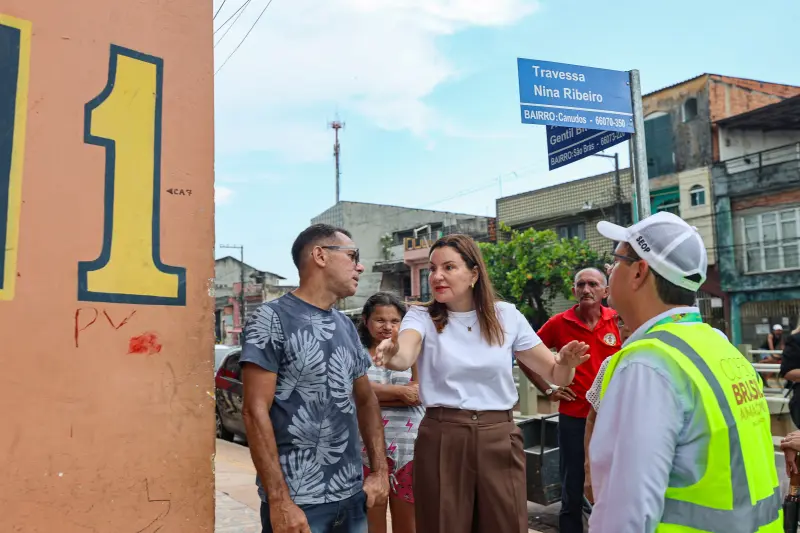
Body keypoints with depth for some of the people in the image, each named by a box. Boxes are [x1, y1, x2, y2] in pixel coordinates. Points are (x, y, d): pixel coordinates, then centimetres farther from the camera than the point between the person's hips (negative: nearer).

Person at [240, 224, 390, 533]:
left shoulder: (347, 327, 10)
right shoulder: (273, 318, -9)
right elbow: (255, 411, -13)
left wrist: (380, 471, 7)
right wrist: (279, 500, -17)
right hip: (298, 499, -6)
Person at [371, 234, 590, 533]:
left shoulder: (506, 316, 2)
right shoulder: (422, 317, -2)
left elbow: (555, 375, 4)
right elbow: (404, 356, -24)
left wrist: (566, 363, -18)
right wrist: (391, 355, -47)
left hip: (499, 440, 1)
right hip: (442, 440, -1)